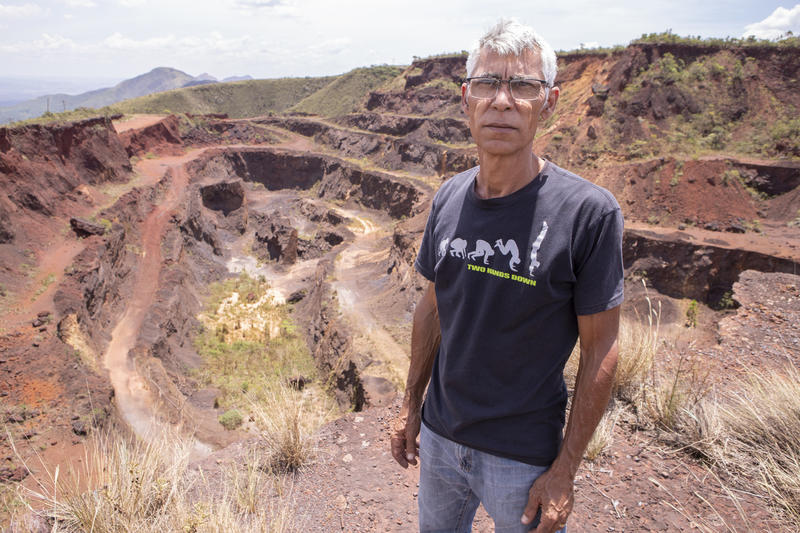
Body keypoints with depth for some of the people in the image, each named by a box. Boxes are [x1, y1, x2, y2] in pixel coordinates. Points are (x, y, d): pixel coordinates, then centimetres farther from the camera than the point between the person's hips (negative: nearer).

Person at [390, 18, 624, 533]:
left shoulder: (589, 212, -19)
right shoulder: (449, 198, -4)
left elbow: (600, 349, -14)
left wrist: (565, 471, -11)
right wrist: (411, 406, 10)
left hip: (524, 458, -4)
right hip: (439, 435, 5)